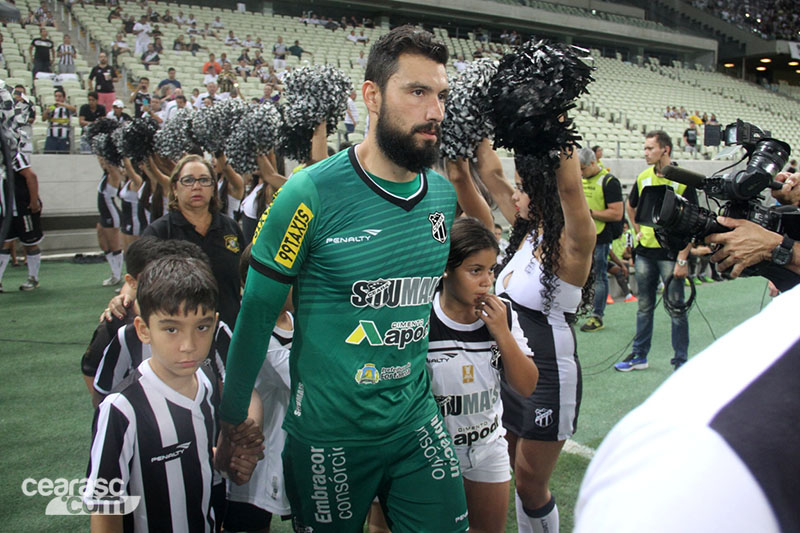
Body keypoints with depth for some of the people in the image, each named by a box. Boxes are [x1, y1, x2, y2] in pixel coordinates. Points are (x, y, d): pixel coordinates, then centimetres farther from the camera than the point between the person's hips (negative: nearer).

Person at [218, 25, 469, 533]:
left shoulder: (444, 194, -1)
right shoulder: (313, 194, -17)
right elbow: (258, 312, -10)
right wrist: (232, 418, -3)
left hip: (417, 422, 4)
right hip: (329, 433, -4)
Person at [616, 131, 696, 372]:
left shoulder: (682, 180, -10)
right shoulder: (643, 178, 7)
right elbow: (631, 206, 27)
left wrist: (682, 259, -17)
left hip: (670, 253, -5)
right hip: (645, 252, 5)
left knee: (676, 308, 1)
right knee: (644, 307, 13)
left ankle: (681, 360, 12)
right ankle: (639, 355, 24)